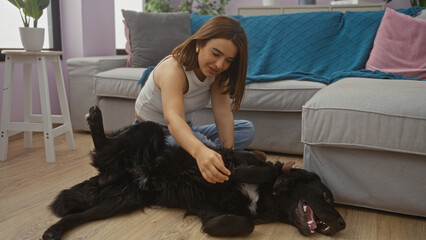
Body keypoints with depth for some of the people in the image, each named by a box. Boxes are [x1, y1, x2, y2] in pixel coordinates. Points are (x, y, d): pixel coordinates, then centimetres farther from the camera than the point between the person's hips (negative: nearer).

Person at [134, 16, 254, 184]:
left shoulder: (217, 72, -8)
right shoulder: (173, 69, -31)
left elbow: (223, 112, -17)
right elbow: (173, 119, -48)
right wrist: (200, 151, -67)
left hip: (184, 131, 7)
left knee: (246, 129, -8)